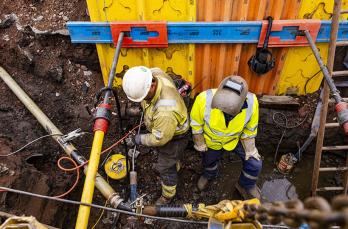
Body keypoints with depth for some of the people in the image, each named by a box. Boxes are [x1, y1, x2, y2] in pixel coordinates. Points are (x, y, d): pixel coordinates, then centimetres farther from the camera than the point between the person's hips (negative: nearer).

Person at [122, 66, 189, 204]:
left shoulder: (165, 110, -48)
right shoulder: (153, 73, -25)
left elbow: (160, 138, -30)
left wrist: (141, 139, -12)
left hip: (173, 137, -7)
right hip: (160, 127, 8)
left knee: (166, 167, 17)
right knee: (166, 154, 35)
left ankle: (168, 195, 46)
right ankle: (174, 165, 69)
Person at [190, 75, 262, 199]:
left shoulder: (252, 102, -37)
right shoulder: (204, 99, -42)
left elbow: (250, 129, -14)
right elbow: (196, 123, -20)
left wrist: (250, 149, -3)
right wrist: (199, 143, -7)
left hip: (237, 138, 1)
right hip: (211, 140, 0)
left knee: (255, 163, -1)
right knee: (209, 161, 26)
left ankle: (245, 186, 34)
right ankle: (208, 175, 65)